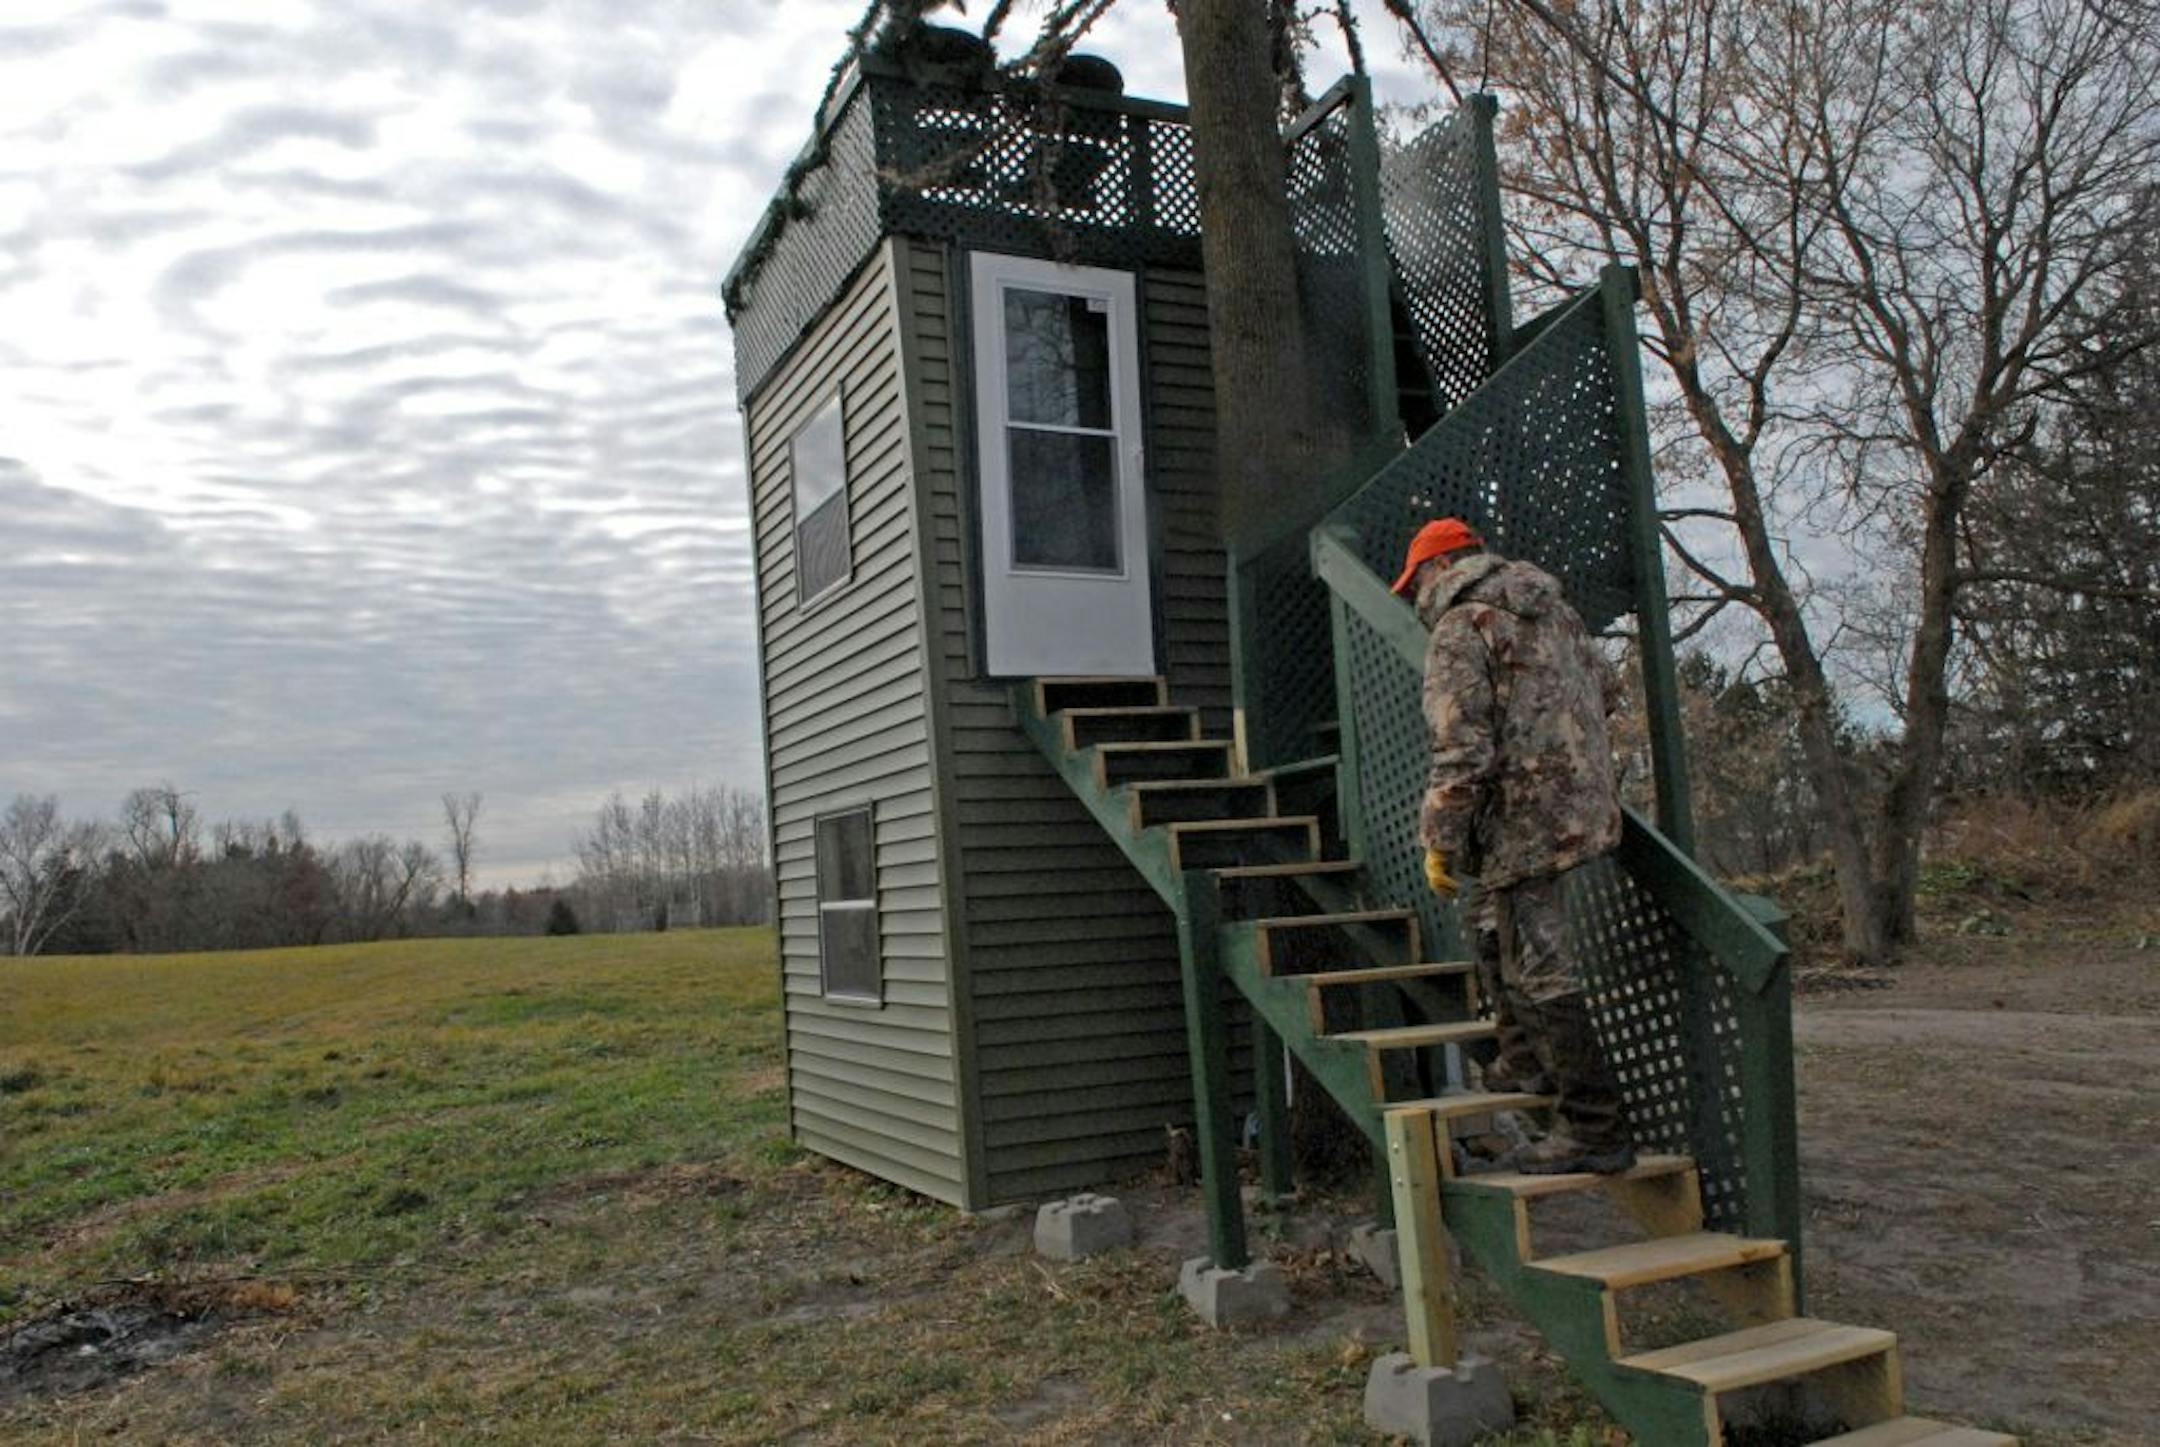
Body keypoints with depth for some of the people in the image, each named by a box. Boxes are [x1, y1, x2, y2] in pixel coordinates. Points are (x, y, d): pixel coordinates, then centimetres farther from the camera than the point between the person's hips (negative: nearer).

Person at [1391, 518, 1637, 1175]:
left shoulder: (1460, 629, -11)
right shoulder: (1551, 608, 15)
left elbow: (1461, 748, -19)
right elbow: (1606, 687, 24)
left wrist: (1439, 841, -13)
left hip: (1525, 817, -10)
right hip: (1583, 802, 10)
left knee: (1539, 972, -5)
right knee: (1494, 927, 26)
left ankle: (1595, 1127, -1)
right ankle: (1526, 1060, 34)